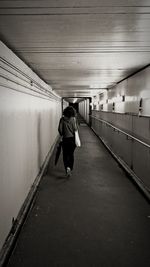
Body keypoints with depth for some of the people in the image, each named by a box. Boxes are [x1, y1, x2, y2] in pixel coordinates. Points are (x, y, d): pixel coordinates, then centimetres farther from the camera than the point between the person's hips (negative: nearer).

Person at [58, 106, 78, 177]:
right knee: (71, 154, 16)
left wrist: (62, 134, 9)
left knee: (65, 155, 7)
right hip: (72, 138, 1)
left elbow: (60, 129, -8)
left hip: (65, 139, -1)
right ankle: (70, 168, 24)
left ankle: (67, 167, -14)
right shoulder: (73, 119, -6)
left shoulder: (62, 119, -6)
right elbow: (75, 129, -11)